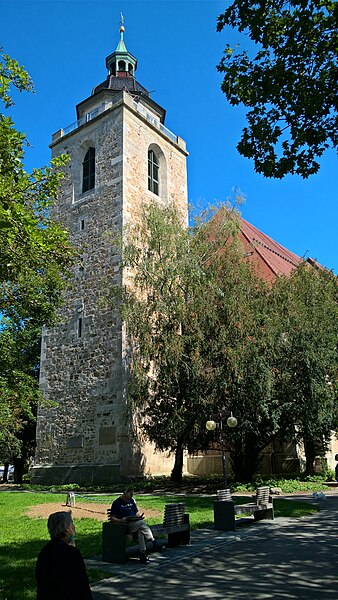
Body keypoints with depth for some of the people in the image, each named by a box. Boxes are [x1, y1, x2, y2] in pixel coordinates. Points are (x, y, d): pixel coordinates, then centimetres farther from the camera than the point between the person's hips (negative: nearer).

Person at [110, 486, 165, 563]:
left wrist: (140, 517, 3)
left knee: (140, 530, -29)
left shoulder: (132, 501, 22)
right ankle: (154, 543, -23)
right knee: (142, 523, -28)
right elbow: (112, 518, -1)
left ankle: (142, 553, -31)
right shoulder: (117, 503, 3)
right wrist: (121, 520, -19)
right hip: (125, 525, -6)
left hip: (135, 523, 6)